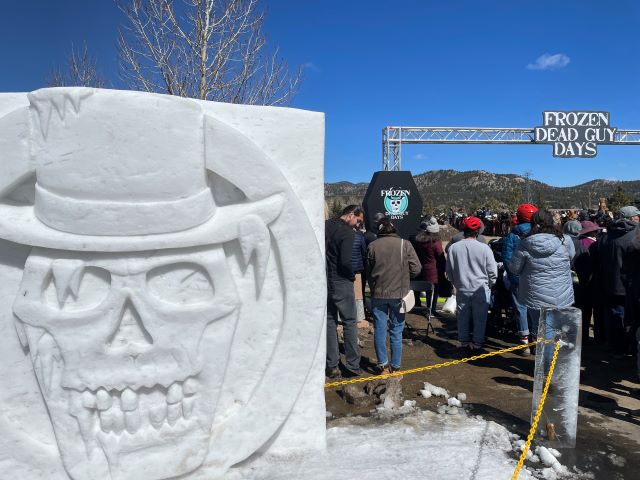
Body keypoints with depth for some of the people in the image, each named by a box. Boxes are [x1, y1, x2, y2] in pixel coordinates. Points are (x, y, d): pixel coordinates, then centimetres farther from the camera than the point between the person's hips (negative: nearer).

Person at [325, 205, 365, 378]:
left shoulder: (325, 226, 7)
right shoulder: (348, 233, -15)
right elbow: (345, 261, -24)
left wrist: (324, 271, 11)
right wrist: (352, 274, -5)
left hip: (324, 282, 6)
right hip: (341, 283, -6)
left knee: (329, 322, 12)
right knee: (350, 323, 7)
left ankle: (332, 366, 16)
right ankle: (352, 365, 11)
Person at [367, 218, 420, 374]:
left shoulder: (372, 246, -3)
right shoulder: (405, 244, -6)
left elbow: (368, 271, 4)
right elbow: (416, 268, -6)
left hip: (378, 294, 0)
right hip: (399, 293, 0)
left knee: (379, 330, 10)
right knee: (396, 330, 10)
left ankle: (383, 365, 13)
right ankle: (395, 366, 16)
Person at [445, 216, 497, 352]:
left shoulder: (454, 248, -8)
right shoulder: (484, 248, -14)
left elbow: (449, 271, 2)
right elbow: (492, 272, -6)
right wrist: (488, 285, 12)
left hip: (462, 289, 2)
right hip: (481, 289, -2)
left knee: (463, 317, 14)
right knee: (480, 318, 12)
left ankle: (464, 341, 24)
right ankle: (477, 343, 21)